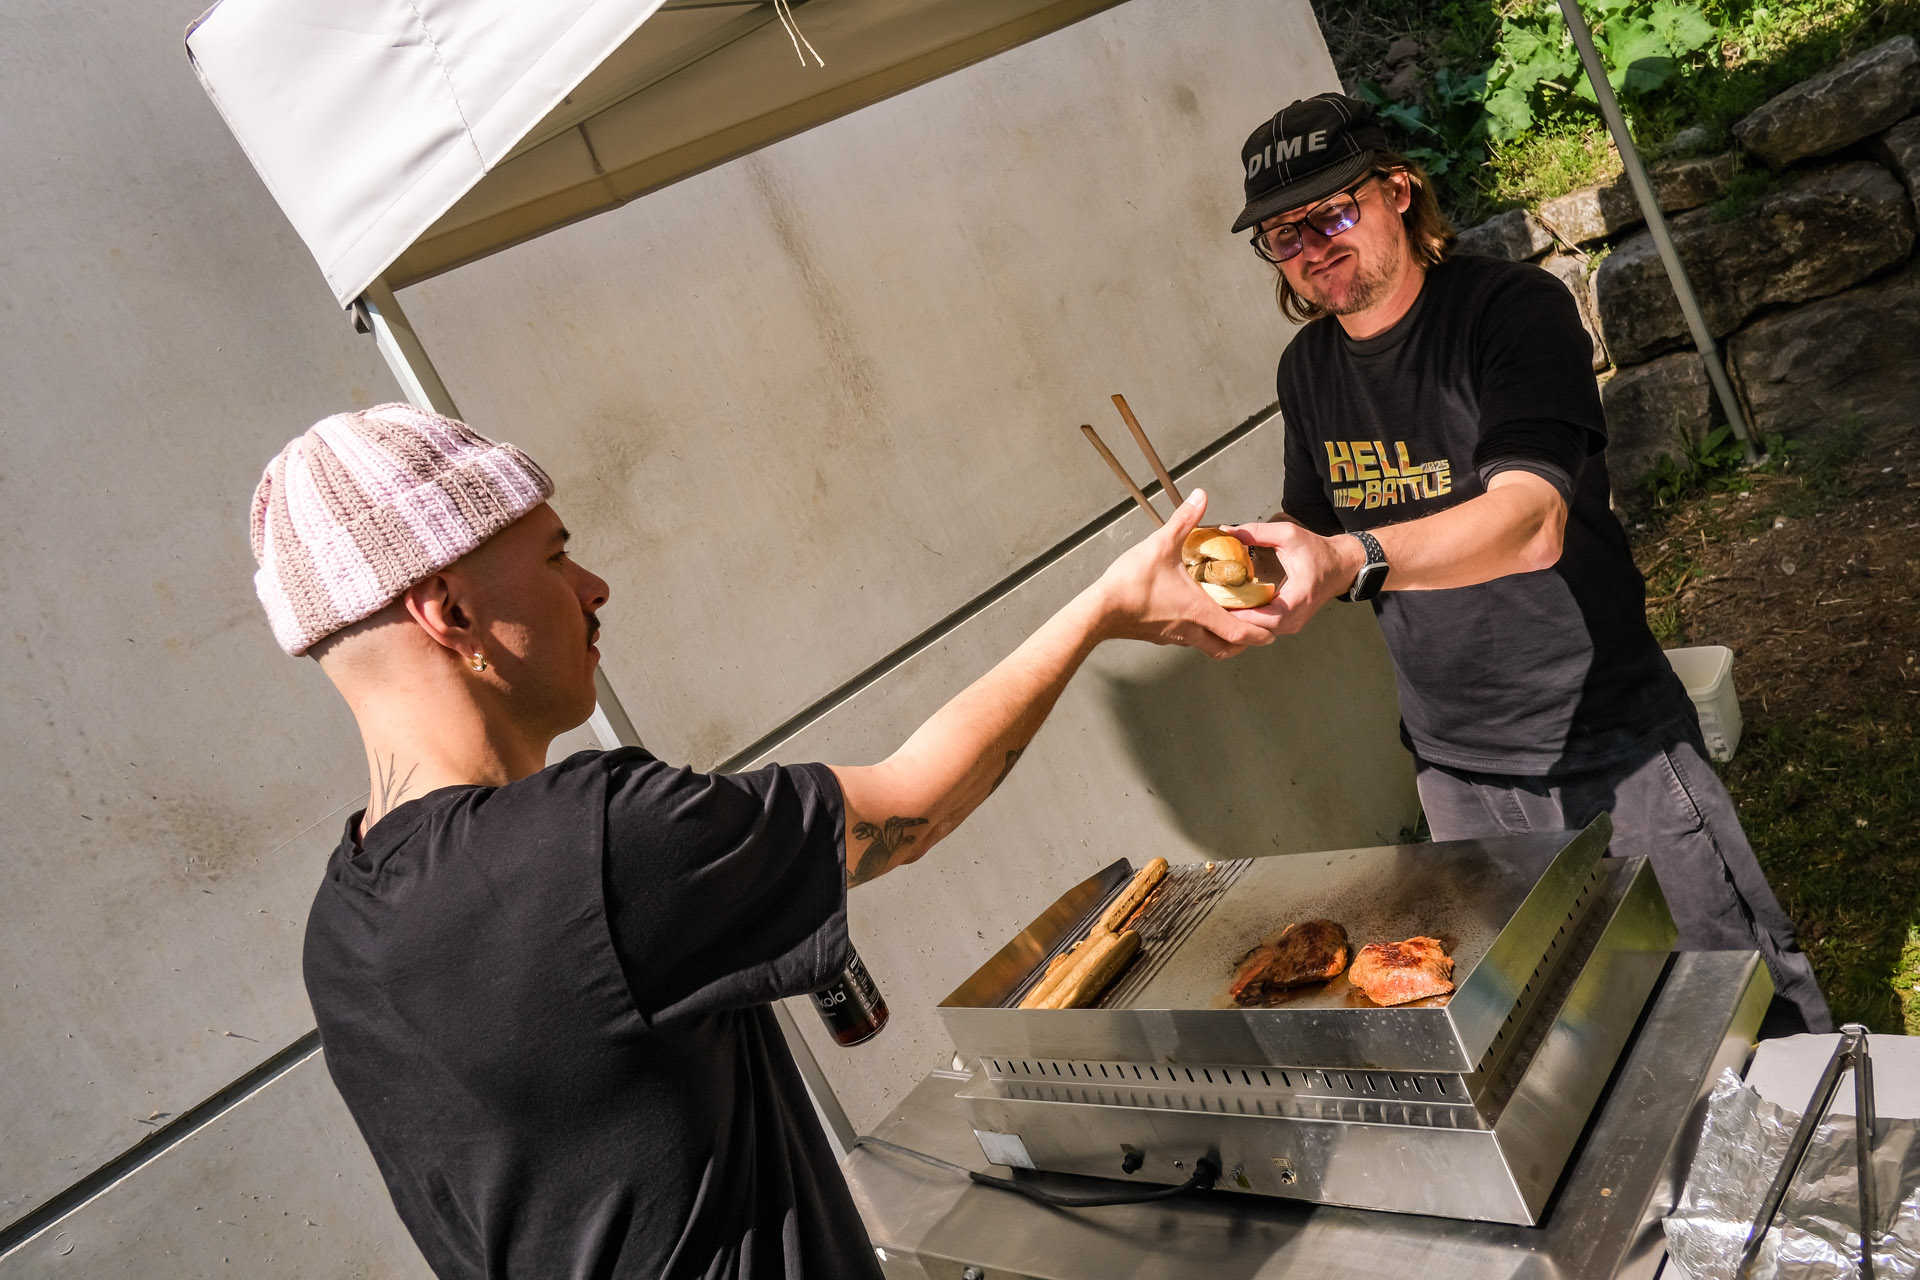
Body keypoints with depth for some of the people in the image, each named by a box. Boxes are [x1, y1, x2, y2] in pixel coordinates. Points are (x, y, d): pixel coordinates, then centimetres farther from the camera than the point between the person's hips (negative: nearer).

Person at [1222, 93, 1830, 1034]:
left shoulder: (1512, 309, -15)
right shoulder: (1307, 368, 4)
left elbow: (1529, 522, -31)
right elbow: (1311, 531, 12)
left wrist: (1347, 559, -46)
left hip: (1609, 746, -4)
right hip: (1454, 771, 5)